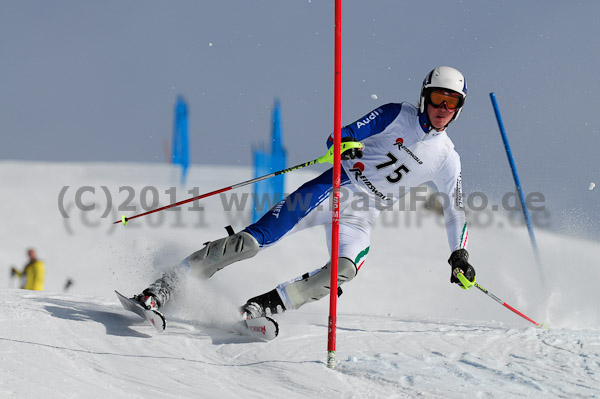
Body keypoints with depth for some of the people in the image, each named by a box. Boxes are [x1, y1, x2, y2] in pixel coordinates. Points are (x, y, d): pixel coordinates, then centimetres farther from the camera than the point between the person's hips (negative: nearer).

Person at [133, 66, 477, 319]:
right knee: (255, 239, -17)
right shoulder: (397, 115, 2)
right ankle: (164, 288, -14)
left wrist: (460, 254, 9)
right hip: (334, 188, -2)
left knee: (343, 270, -32)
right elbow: (340, 137, -3)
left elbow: (457, 210, 20)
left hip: (360, 218, 2)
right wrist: (343, 144, -27)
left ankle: (263, 307, -26)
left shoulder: (447, 160, 10)